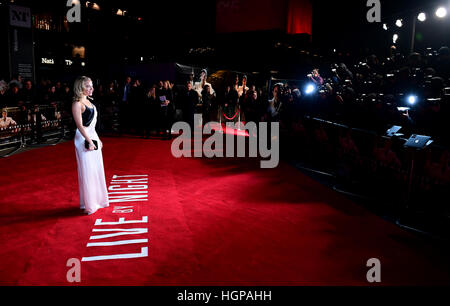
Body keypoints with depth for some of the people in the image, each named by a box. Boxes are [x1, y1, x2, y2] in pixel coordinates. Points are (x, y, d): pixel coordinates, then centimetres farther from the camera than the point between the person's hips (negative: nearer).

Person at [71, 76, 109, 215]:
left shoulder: (88, 101, 13)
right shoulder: (77, 104, -14)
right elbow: (80, 125, -19)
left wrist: (98, 139, 18)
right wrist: (90, 141, -20)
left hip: (93, 137, 9)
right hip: (84, 139, -9)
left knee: (97, 170, 15)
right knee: (87, 172, -1)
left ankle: (97, 199, 29)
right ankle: (89, 205, 11)